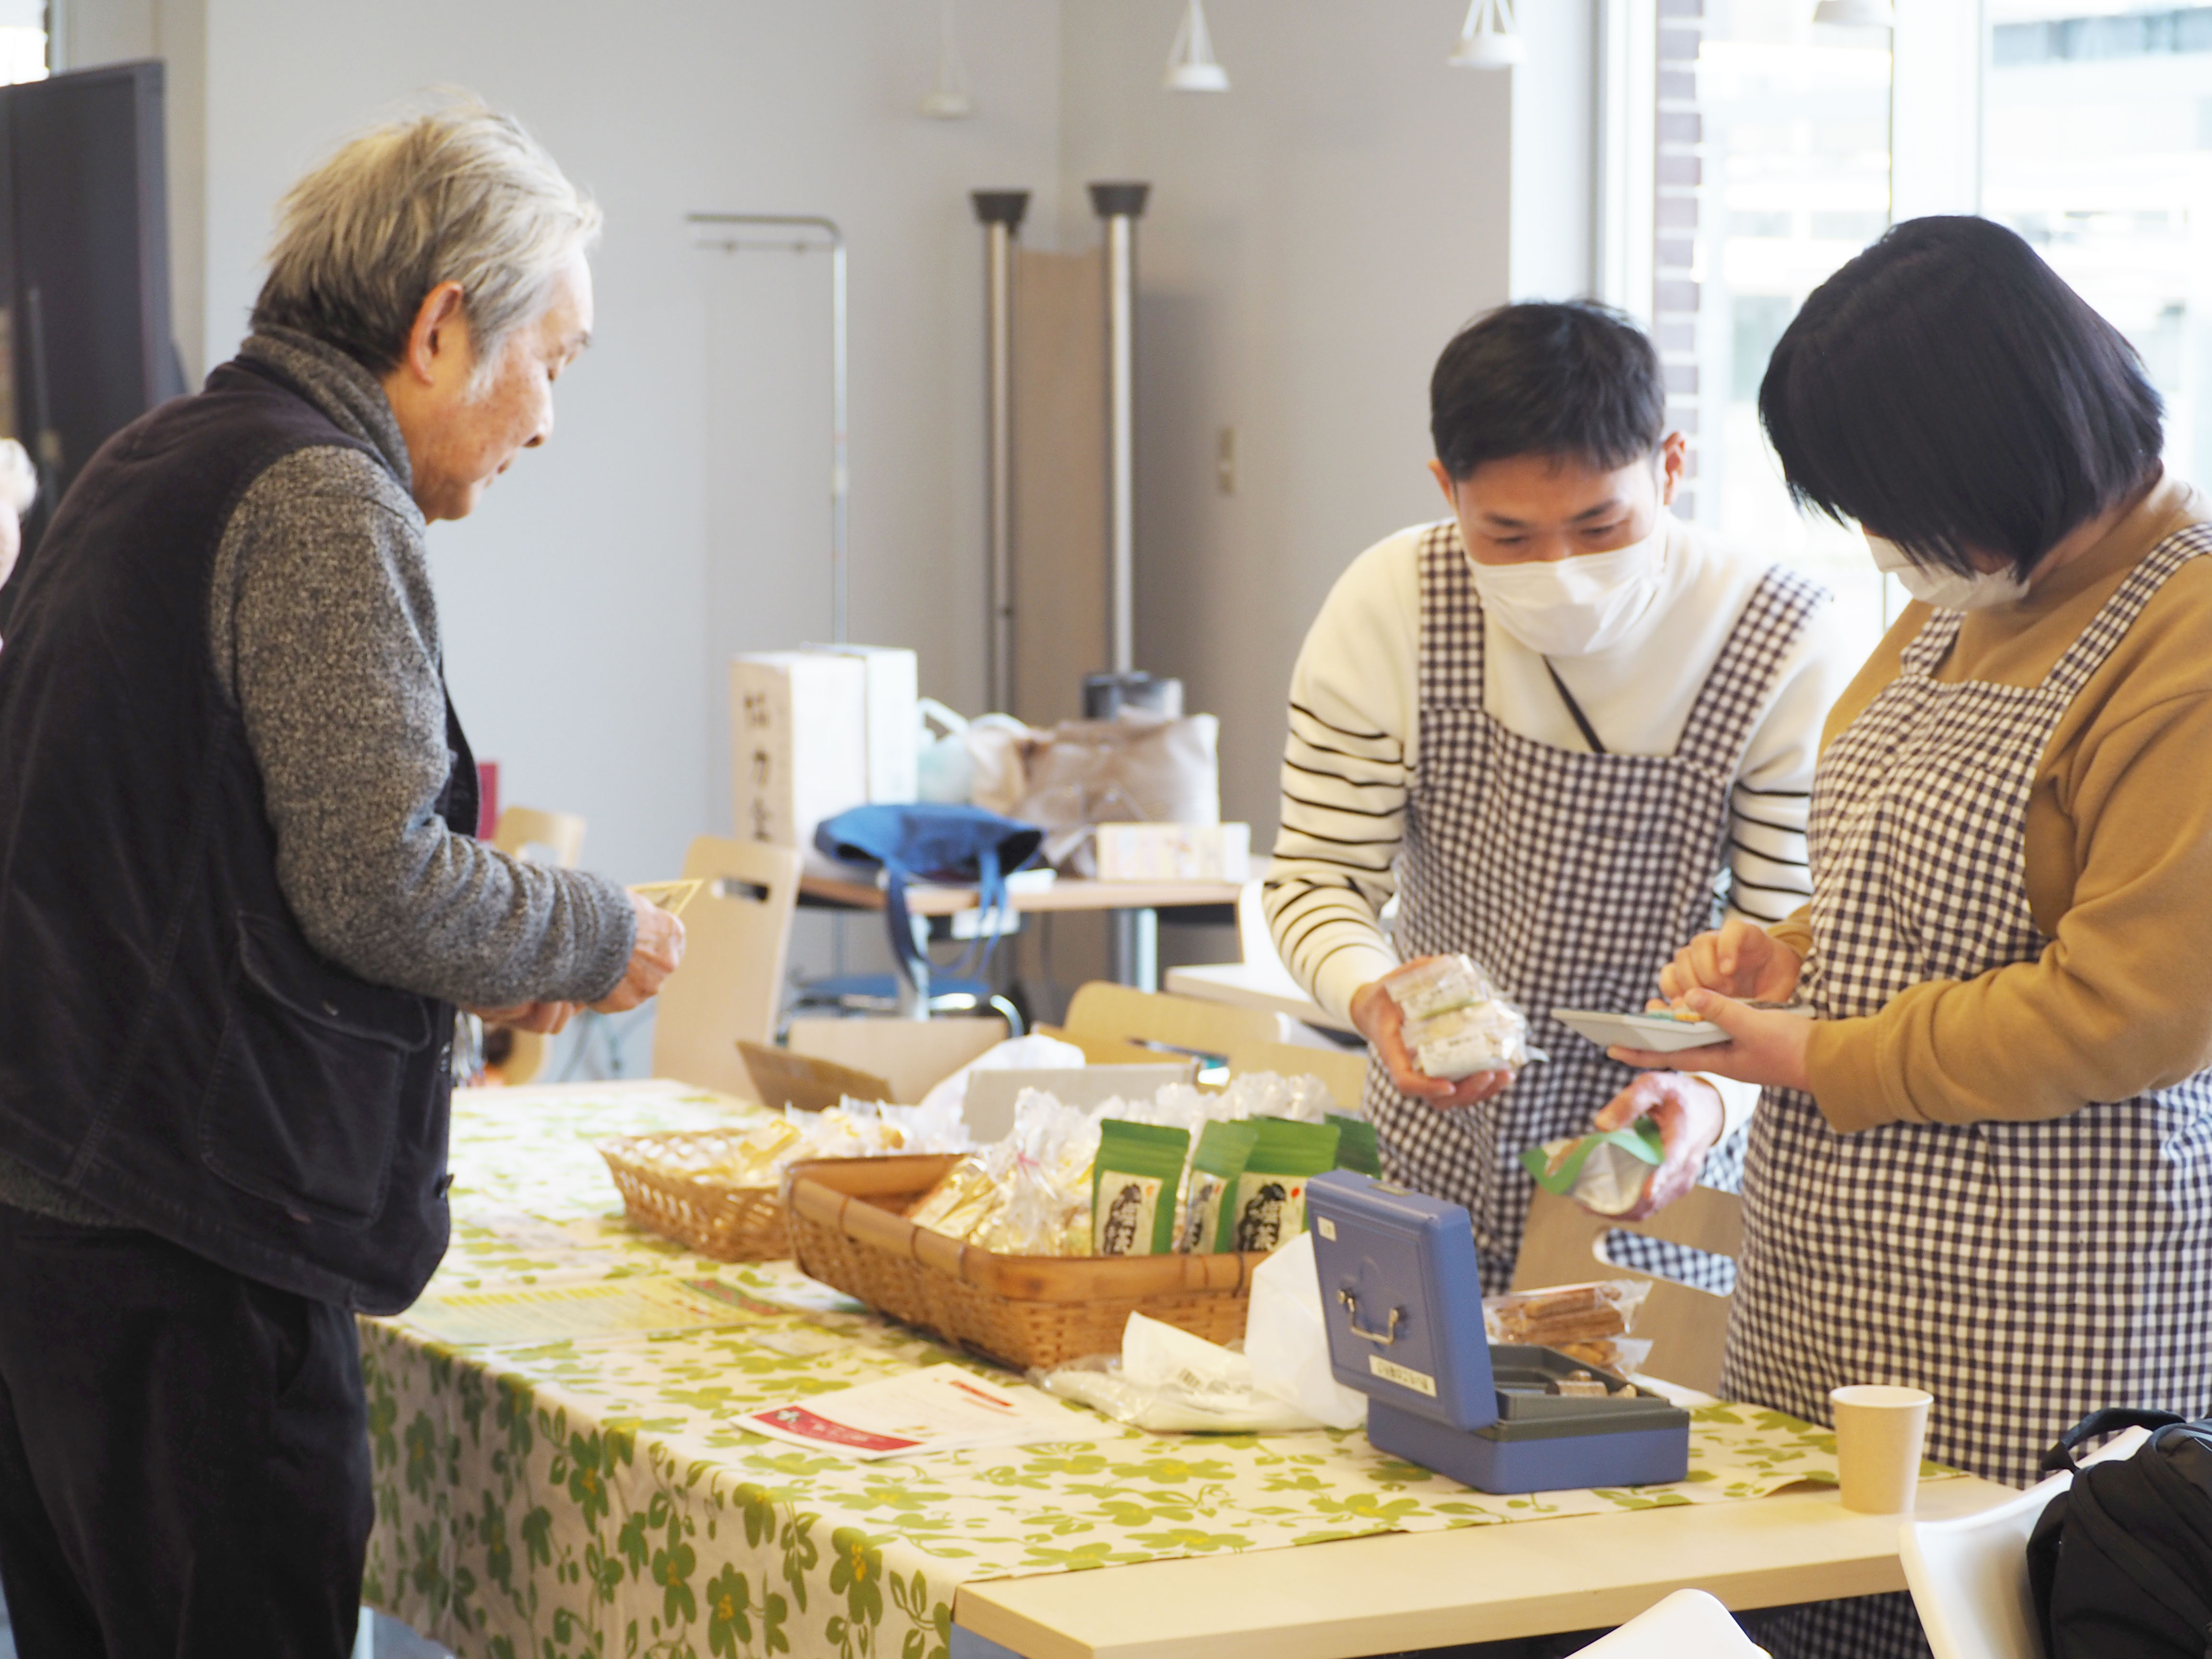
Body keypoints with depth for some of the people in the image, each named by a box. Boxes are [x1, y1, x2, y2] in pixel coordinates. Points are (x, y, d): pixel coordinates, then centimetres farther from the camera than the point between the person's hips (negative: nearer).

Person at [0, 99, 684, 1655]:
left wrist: (468, 959, 19)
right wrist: (596, 941, -1)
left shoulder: (141, 471, 18)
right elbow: (375, 880, -19)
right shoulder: (322, 503, -12)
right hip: (189, 1263, -10)